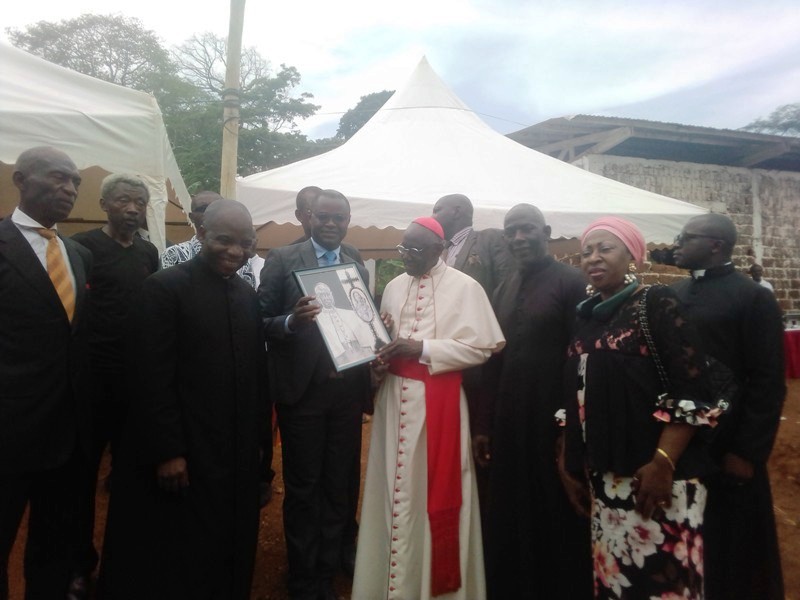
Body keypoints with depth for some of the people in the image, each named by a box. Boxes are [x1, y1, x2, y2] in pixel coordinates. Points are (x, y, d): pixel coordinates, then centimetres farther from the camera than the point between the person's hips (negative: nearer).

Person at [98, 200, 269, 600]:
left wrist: (259, 437, 8)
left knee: (228, 554, 17)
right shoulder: (164, 287, -12)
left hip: (237, 454, 6)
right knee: (171, 562, 12)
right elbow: (153, 379, -15)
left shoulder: (248, 294, 7)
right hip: (182, 454, -5)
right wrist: (167, 452, -16)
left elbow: (255, 371, 8)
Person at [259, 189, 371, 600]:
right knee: (302, 490, 10)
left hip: (347, 391, 4)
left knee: (338, 488, 14)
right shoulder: (283, 260, -3)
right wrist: (291, 321, -26)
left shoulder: (358, 268, 10)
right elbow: (261, 322, -7)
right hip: (302, 390, -4)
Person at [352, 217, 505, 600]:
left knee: (433, 489, 5)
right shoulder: (394, 287, 10)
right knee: (395, 488, 12)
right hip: (395, 397, 5)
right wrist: (381, 356, -7)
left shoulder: (465, 287, -7)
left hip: (439, 400, -5)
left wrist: (421, 348, -18)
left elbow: (480, 348, -11)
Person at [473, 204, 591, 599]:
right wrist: (484, 424, 9)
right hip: (509, 419, 6)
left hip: (554, 416, -6)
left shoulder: (571, 282, -8)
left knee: (557, 515, 11)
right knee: (509, 514, 16)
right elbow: (495, 359, 10)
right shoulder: (504, 290, 11)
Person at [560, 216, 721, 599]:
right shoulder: (585, 316, 11)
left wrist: (663, 463, -20)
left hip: (655, 475, -6)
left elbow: (692, 391, -14)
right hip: (604, 477, 6)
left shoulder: (657, 304, -6)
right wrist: (569, 464, 13)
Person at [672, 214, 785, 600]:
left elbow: (768, 383, -12)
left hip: (726, 449, -5)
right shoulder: (674, 295, 7)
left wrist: (748, 452, -14)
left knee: (728, 545, 13)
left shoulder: (753, 298, -10)